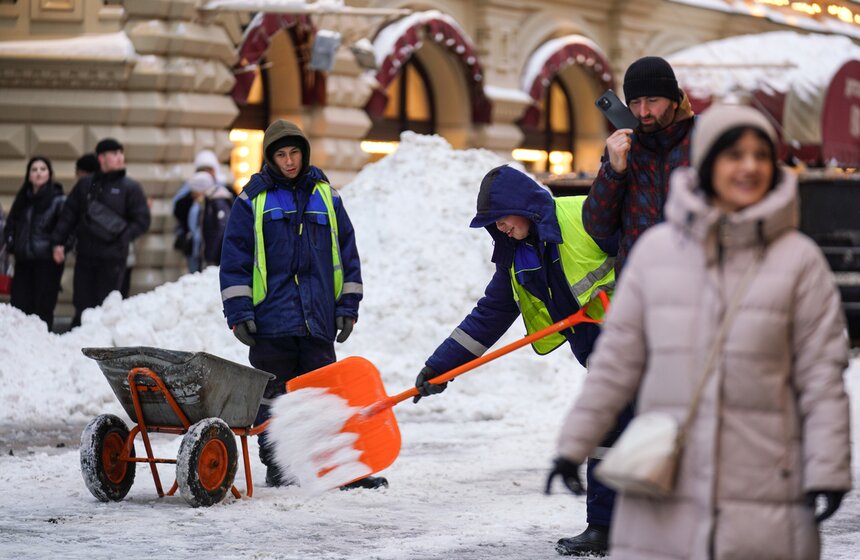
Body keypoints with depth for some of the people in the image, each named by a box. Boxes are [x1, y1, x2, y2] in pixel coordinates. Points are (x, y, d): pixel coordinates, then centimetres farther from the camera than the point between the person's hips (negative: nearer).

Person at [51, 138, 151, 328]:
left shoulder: (130, 187, 1)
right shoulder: (84, 184, 10)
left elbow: (142, 221, -2)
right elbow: (68, 214, 12)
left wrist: (121, 238, -12)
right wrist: (58, 241, 3)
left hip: (112, 258, -3)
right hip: (85, 255, 3)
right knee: (83, 306, 5)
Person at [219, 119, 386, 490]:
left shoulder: (325, 197, 10)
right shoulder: (252, 201, 2)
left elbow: (346, 253, 14)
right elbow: (234, 260, 1)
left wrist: (347, 306, 8)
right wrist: (239, 313, -6)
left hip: (318, 320, 2)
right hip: (270, 320, -2)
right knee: (272, 397, 5)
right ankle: (276, 468, 14)